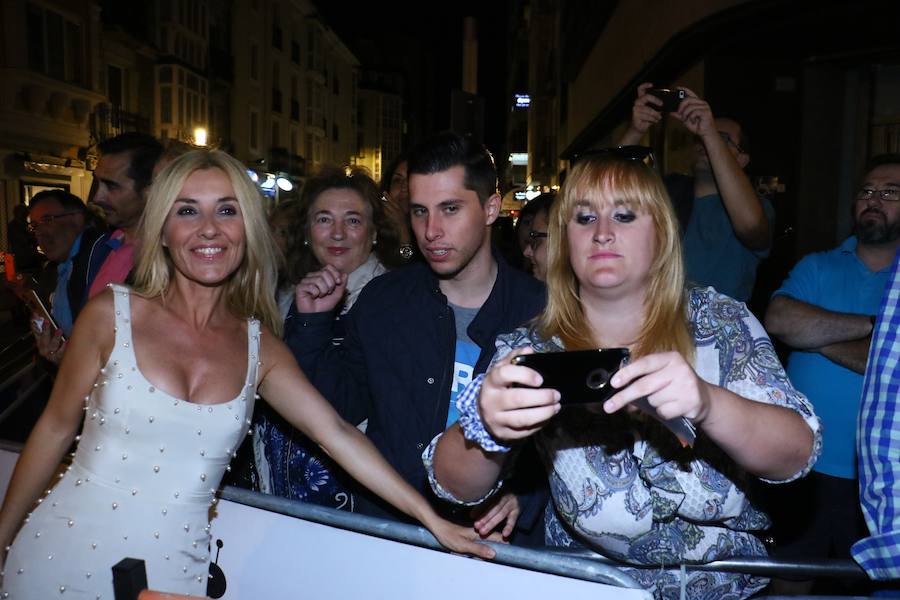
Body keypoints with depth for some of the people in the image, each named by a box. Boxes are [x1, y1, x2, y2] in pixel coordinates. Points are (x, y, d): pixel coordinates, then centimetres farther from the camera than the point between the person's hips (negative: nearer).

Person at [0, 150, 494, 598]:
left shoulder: (259, 346, -1)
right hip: (65, 557, -1)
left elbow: (337, 433, -4)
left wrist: (434, 520, -7)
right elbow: (56, 428, 1)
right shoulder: (111, 313, -8)